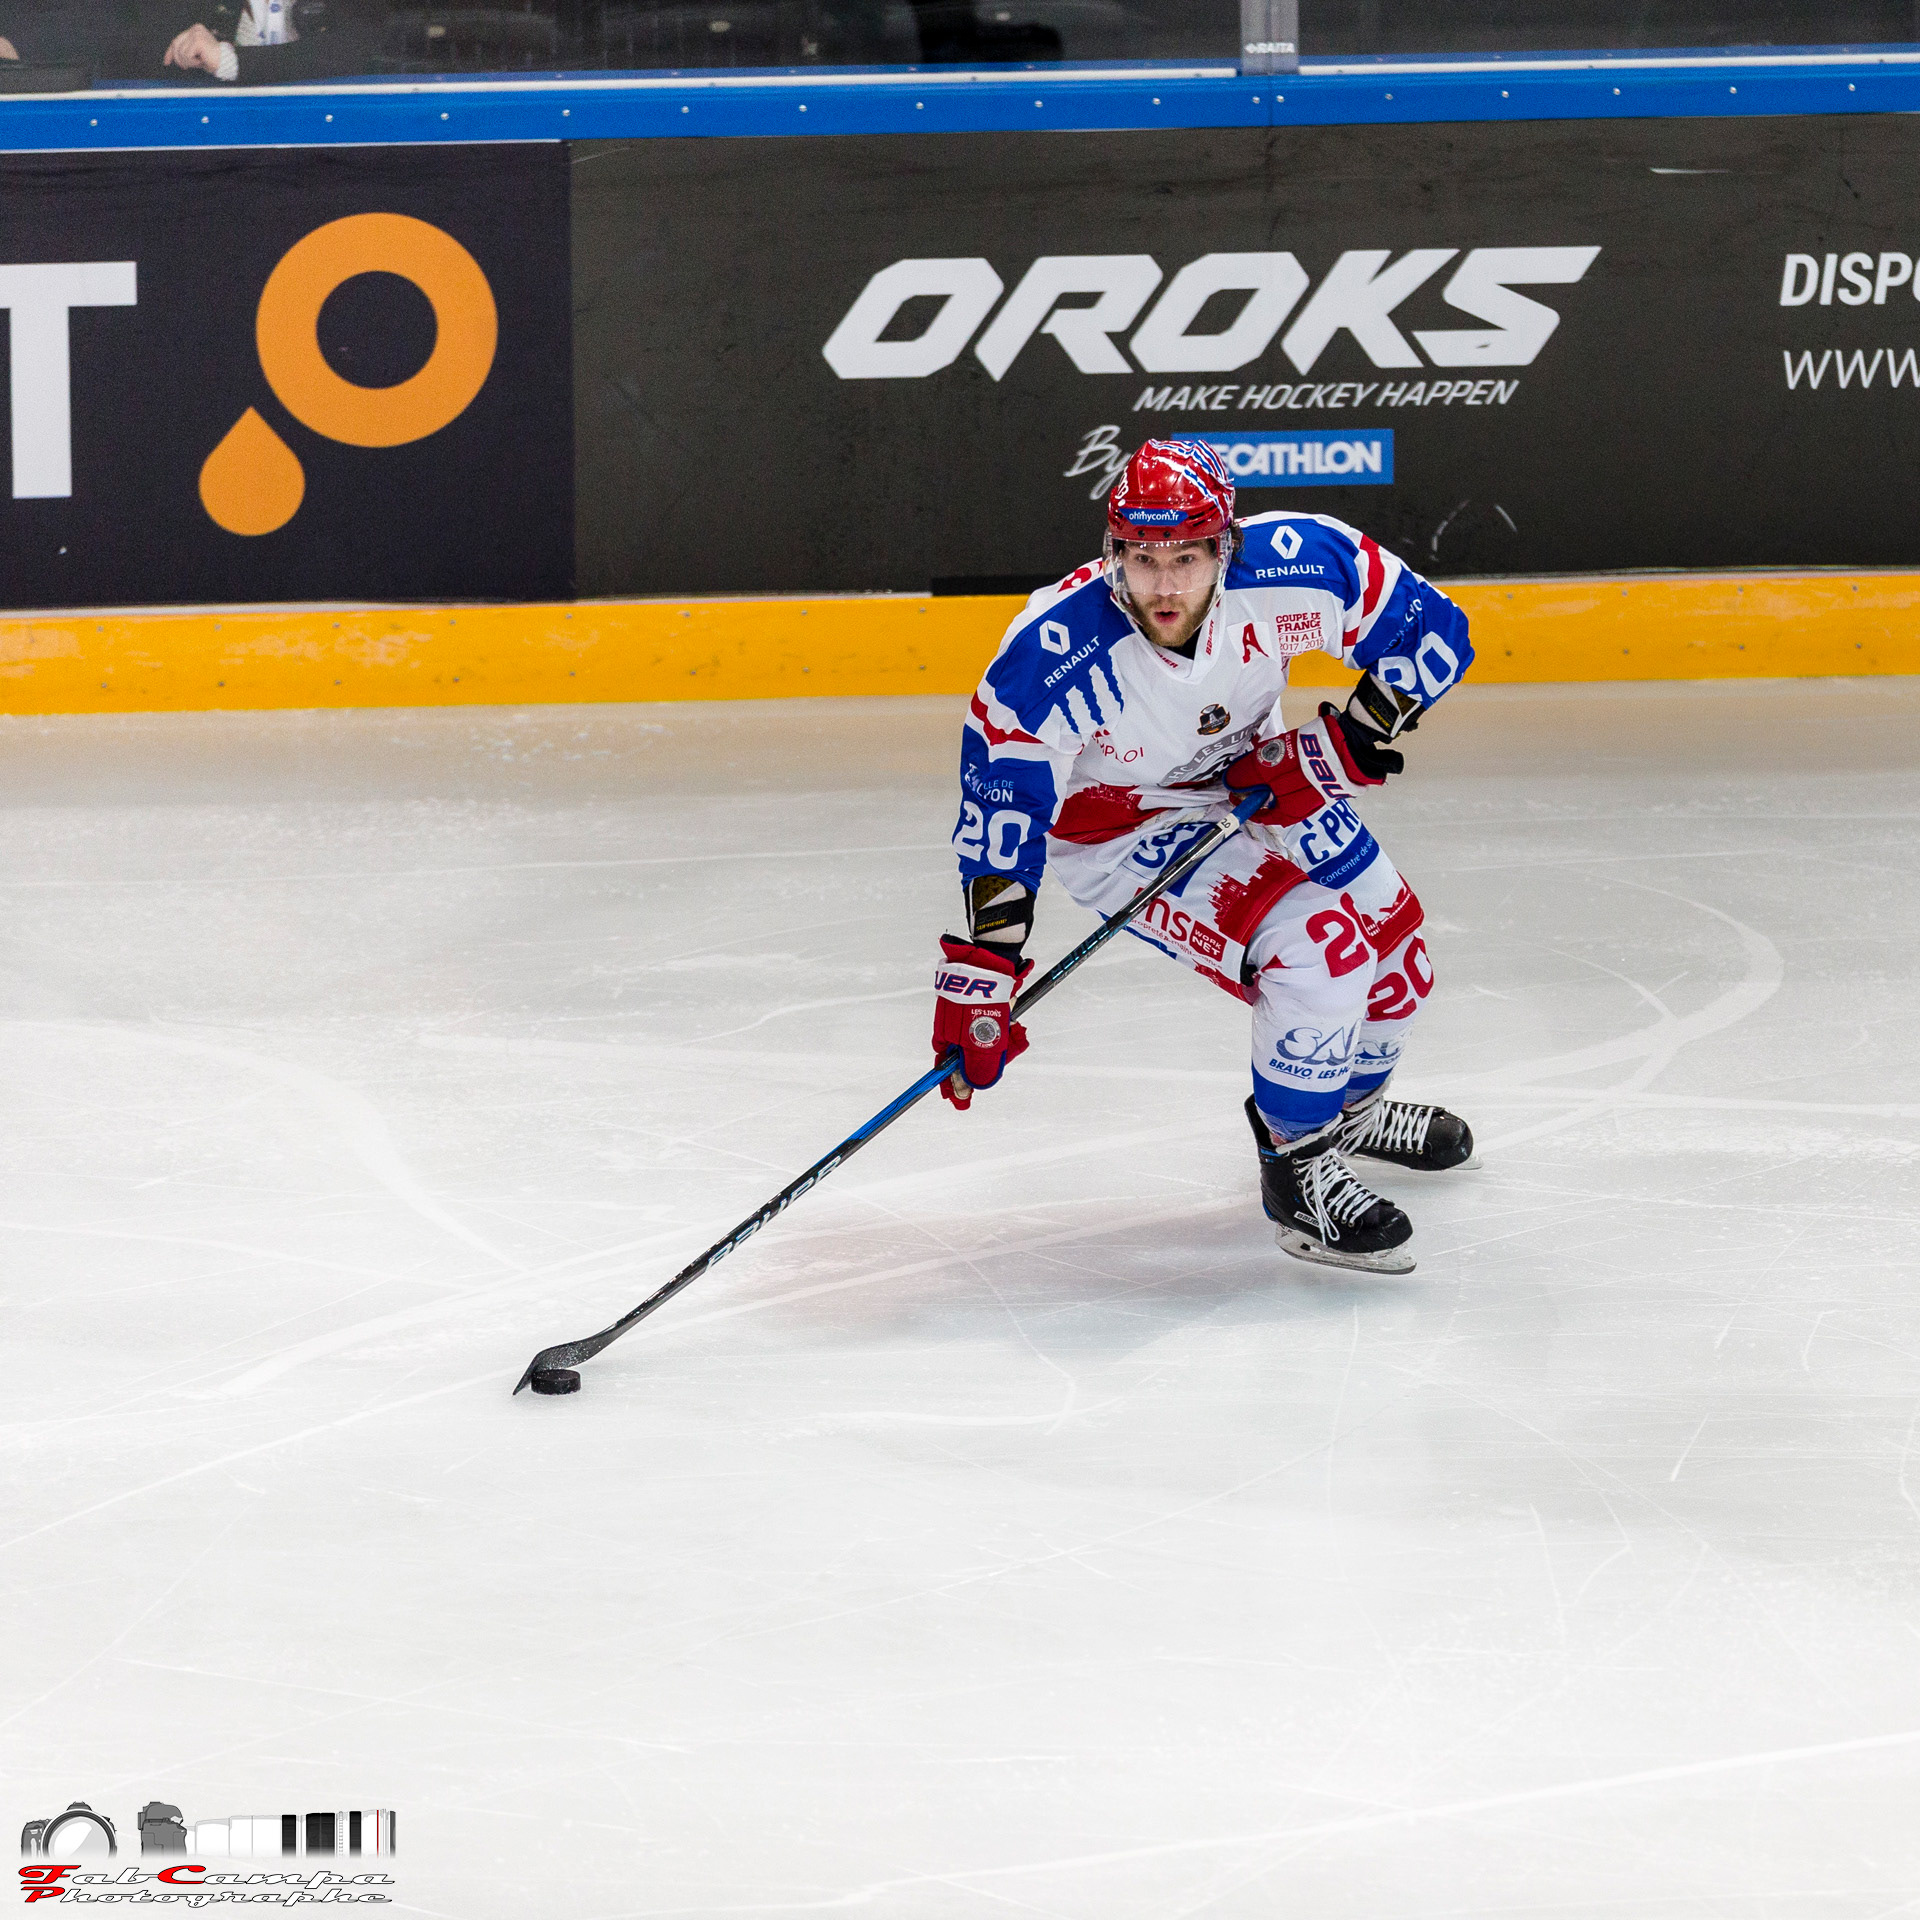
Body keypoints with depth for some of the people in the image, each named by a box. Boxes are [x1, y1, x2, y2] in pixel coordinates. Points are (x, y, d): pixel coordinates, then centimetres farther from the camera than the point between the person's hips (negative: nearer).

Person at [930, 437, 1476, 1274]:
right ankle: (1298, 1167, -1)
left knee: (1389, 933, 16)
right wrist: (978, 981, -32)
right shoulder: (1050, 661, -36)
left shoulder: (1295, 564, -29)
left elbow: (1434, 632, -15)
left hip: (1252, 782, 5)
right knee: (1316, 953, -23)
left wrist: (1340, 746, -22)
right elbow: (1000, 825, -30)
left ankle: (1355, 1101, 48)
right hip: (1116, 826, -5)